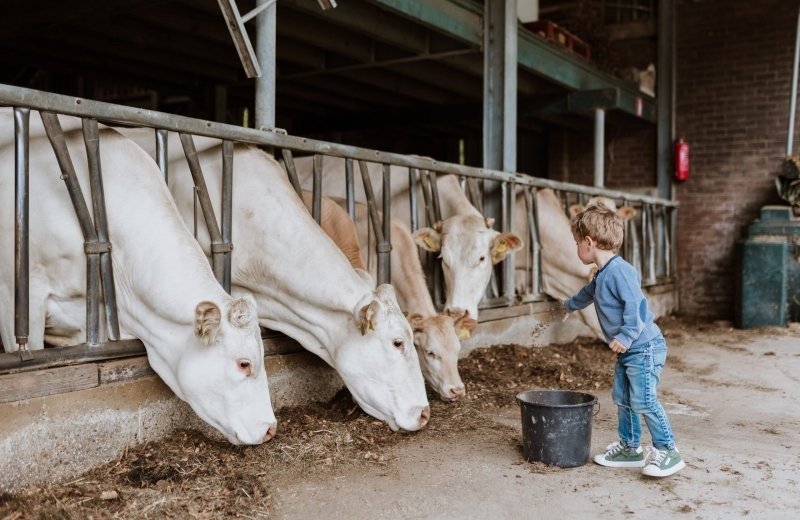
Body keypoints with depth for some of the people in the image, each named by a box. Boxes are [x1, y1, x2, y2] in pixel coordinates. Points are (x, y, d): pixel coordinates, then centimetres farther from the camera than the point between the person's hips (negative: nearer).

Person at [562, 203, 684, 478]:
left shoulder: (619, 270, -20)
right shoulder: (602, 275, 13)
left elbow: (636, 304, -27)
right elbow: (588, 292, 35)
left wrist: (626, 335, -31)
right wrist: (570, 305, 52)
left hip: (644, 348, -10)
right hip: (628, 352, 10)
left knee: (643, 400, -11)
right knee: (622, 398, 13)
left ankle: (667, 451, 0)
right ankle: (629, 447, 23)